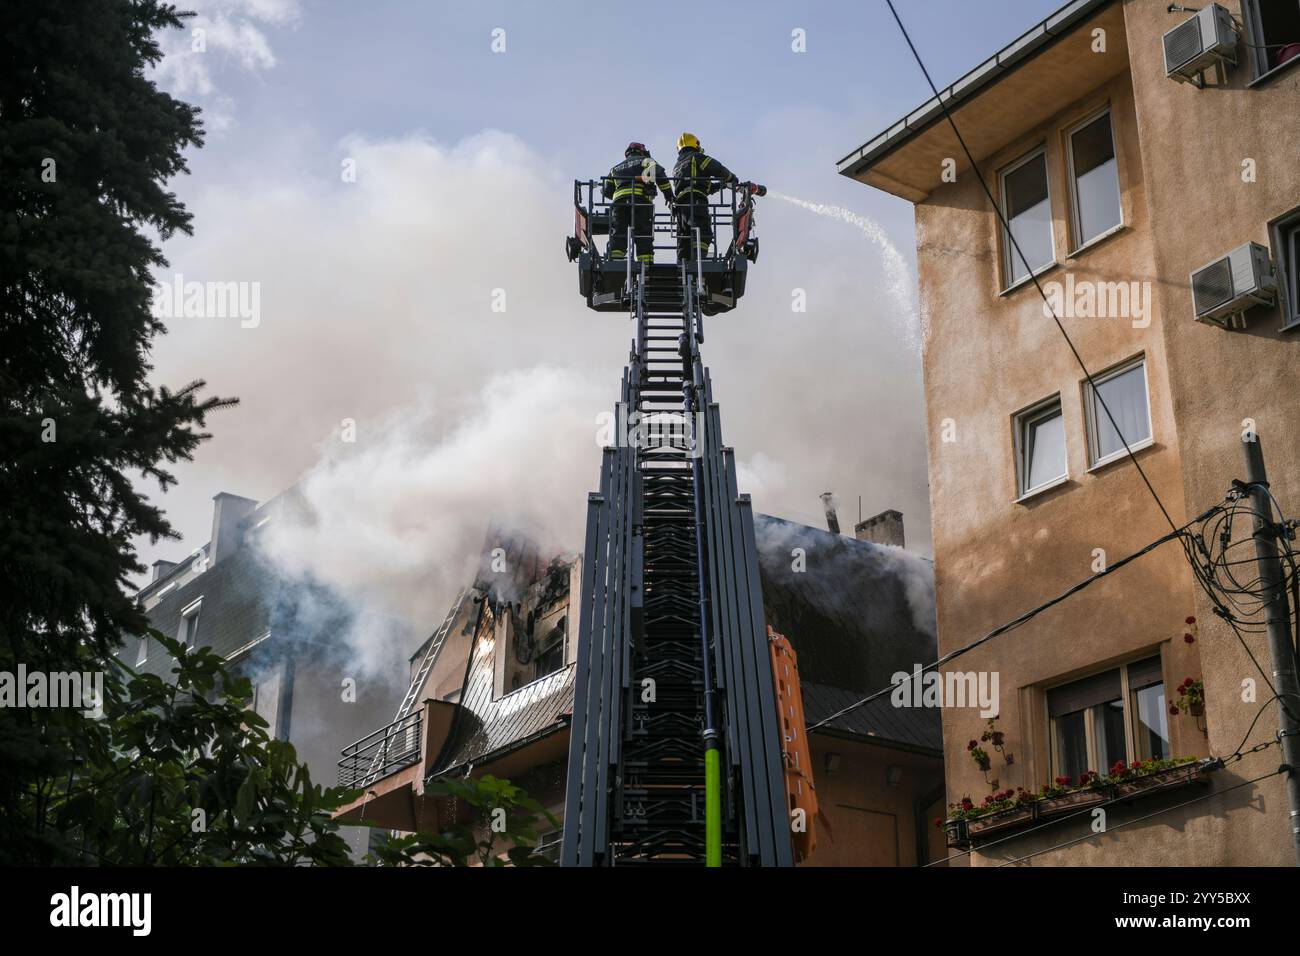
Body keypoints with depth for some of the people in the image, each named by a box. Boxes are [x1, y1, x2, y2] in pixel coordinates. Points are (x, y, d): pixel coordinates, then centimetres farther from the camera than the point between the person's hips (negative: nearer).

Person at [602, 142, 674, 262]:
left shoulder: (616, 168, 33)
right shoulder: (645, 161, 21)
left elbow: (606, 190, 24)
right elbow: (659, 174, 2)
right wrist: (669, 195, 5)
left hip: (618, 200, 3)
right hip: (641, 200, -3)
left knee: (617, 235, -3)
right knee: (644, 236, -2)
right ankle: (646, 262, -12)